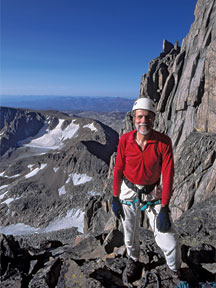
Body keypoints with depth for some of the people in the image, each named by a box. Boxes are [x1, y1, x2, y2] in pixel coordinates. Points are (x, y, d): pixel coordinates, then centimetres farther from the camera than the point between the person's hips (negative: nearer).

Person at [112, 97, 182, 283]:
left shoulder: (164, 142, -18)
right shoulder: (125, 140, -14)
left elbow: (167, 175, -16)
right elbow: (118, 169, -4)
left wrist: (164, 208, -16)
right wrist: (115, 198, -1)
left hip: (153, 194, -1)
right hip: (128, 193, 1)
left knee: (169, 239, -3)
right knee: (130, 235, 19)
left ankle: (176, 270, 32)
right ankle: (133, 259, 53)